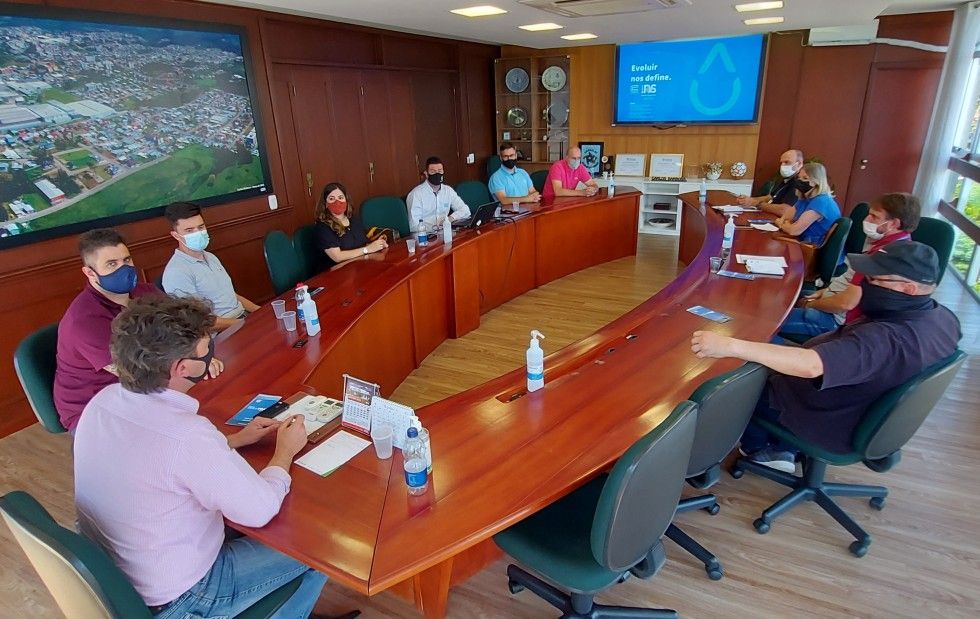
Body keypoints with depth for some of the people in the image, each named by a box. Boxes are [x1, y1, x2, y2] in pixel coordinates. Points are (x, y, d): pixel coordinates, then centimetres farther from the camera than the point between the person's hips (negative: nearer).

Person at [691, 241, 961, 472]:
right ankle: (780, 449, 19)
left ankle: (757, 447, 27)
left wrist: (729, 345, -52)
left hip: (829, 428, -9)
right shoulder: (943, 317, -7)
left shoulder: (887, 339, -38)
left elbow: (810, 366, -50)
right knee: (772, 355, 22)